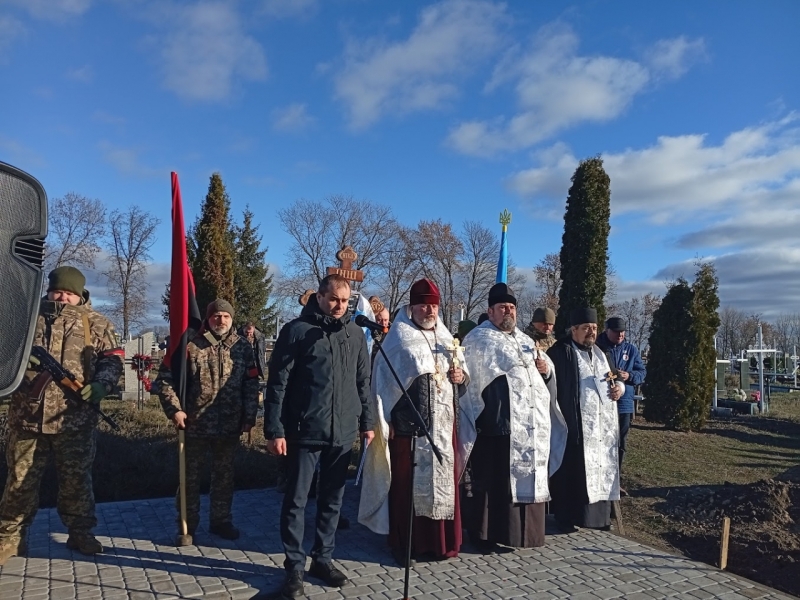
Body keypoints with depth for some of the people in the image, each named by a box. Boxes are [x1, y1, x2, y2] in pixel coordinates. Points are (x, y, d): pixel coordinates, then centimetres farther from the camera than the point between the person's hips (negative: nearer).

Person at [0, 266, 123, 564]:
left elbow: (112, 358, 4)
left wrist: (101, 384, -13)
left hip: (74, 418, -1)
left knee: (76, 478, 8)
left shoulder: (95, 323, 7)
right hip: (27, 415, 1)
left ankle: (80, 532, 22)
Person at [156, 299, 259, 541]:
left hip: (230, 425, 2)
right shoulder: (190, 344, -5)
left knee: (224, 474, 15)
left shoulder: (242, 347, 3)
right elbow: (165, 377, -3)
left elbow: (251, 385, 6)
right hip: (195, 423, -2)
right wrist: (174, 409, -12)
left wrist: (249, 416, 2)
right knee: (190, 475, 11)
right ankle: (188, 523, 27)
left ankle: (221, 520, 31)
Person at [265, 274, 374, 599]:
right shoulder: (296, 330, -6)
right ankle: (294, 566, 19)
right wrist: (275, 430, -11)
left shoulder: (355, 333, 8)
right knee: (296, 501, 5)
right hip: (304, 432, -4)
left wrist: (366, 422, 12)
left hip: (343, 433, 4)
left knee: (332, 500, 14)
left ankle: (322, 559, 29)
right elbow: (277, 384, -7)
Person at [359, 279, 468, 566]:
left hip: (443, 424, 5)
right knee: (407, 482, 0)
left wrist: (462, 376, -3)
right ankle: (406, 543, 12)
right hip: (409, 424, -5)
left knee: (442, 480, 8)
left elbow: (459, 373, 21)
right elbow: (385, 381, -7)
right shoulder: (399, 337, -2)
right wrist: (386, 422, -14)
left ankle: (440, 541, 21)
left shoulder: (445, 337, 15)